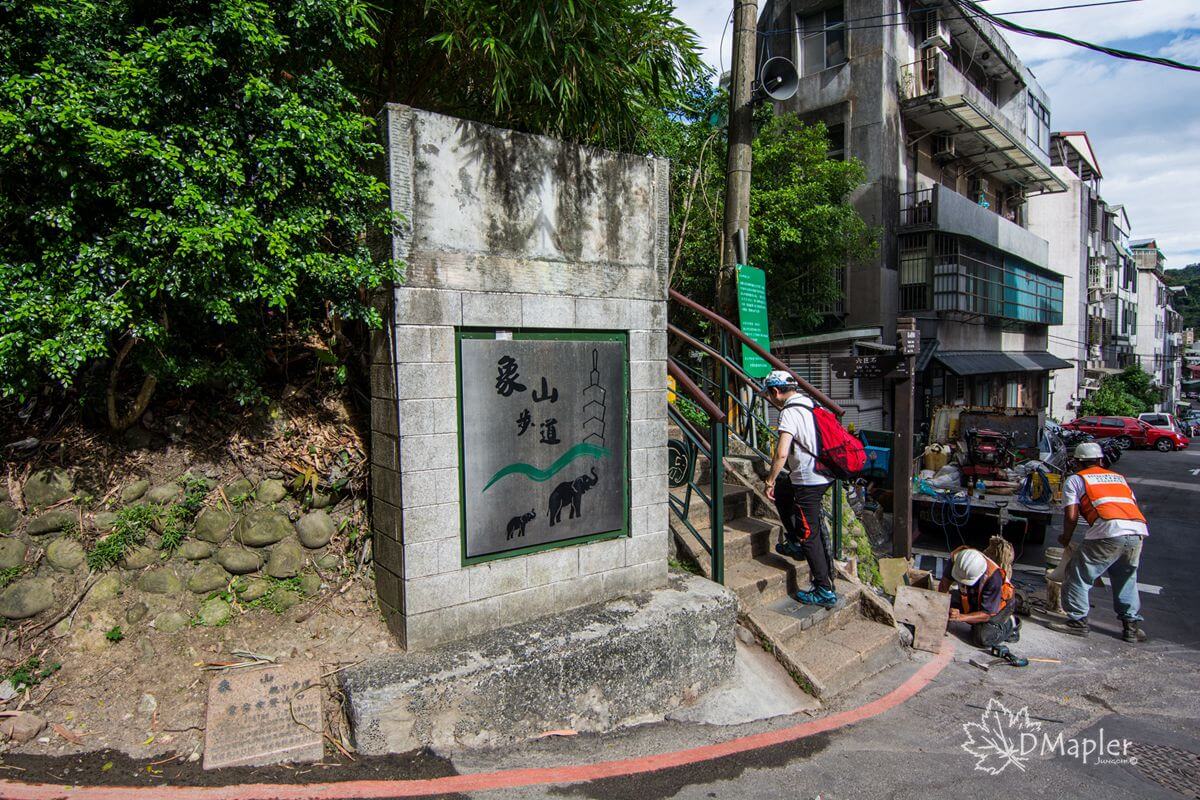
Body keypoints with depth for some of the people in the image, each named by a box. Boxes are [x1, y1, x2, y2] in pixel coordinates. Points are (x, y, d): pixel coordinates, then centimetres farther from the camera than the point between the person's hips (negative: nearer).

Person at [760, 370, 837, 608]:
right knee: (782, 490, 29)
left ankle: (825, 591, 6)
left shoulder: (789, 412, -17)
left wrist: (770, 481, -13)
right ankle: (795, 543, 34)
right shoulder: (811, 405, 12)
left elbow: (781, 453, -26)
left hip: (808, 481, -9)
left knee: (809, 535, -1)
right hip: (825, 474, 10)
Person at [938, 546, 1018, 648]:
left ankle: (1009, 624, 5)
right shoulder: (956, 557, -28)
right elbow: (944, 583, -13)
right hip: (973, 598, 6)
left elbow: (987, 614, -33)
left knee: (981, 638, -23)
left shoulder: (993, 578, -39)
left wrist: (961, 617, -46)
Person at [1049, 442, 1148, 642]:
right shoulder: (1119, 477, 29)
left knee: (1078, 575, 6)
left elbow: (1071, 516, 3)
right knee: (1126, 579, 25)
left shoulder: (1075, 480, 12)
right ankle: (1132, 625, 29)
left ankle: (1077, 621, 9)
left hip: (1109, 531, -6)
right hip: (1138, 530, 6)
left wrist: (1066, 538, 20)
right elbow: (1133, 504, 23)